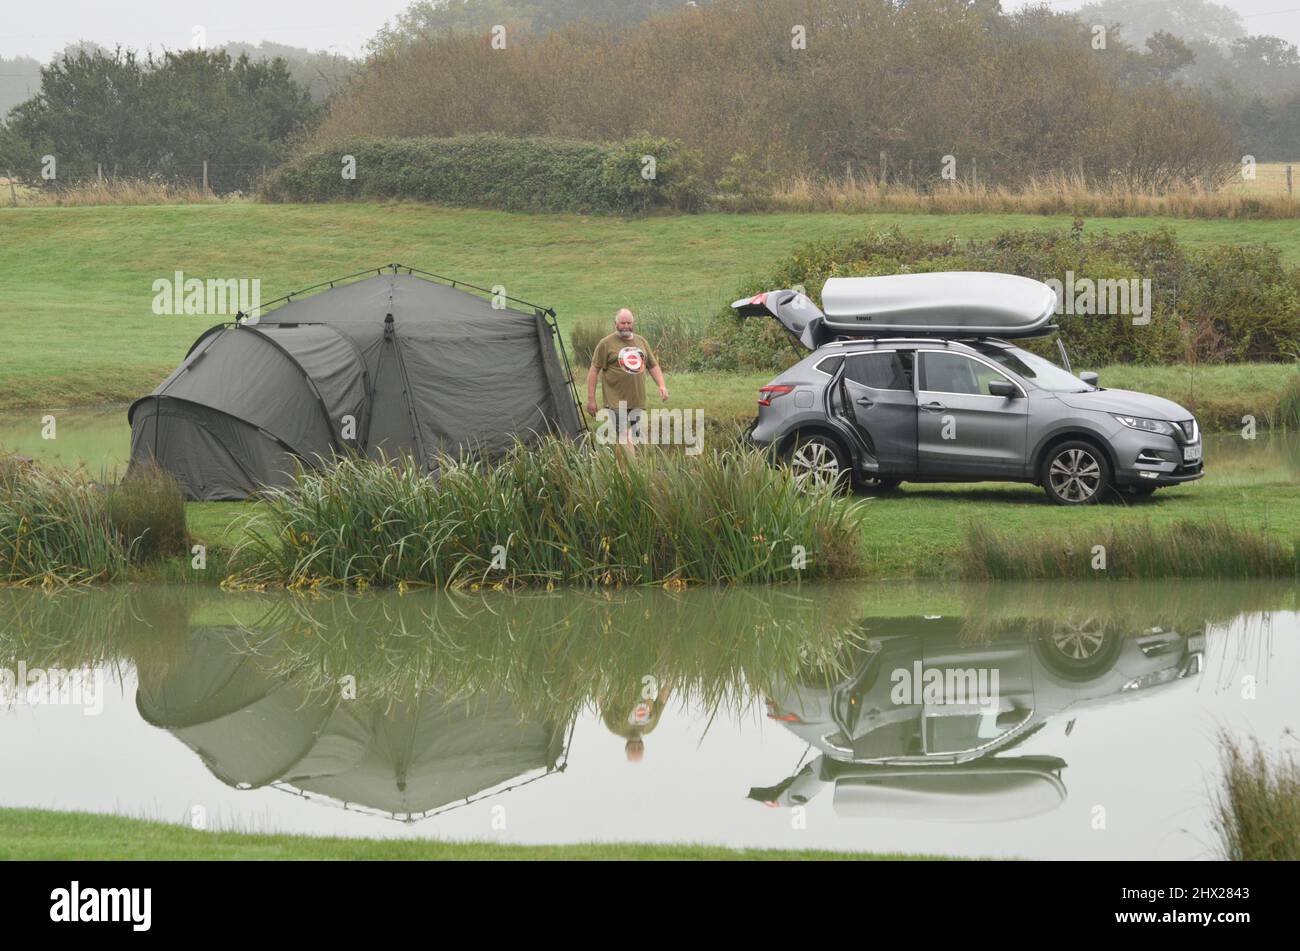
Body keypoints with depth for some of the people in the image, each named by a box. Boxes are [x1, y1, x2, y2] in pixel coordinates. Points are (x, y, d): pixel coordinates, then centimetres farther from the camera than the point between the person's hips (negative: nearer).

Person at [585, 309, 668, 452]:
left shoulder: (641, 341, 16)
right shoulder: (606, 343, 0)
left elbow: (653, 366, 23)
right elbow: (594, 371, -1)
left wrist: (661, 385, 6)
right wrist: (591, 399, -5)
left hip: (638, 403, 5)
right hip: (617, 402, -5)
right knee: (625, 436, -16)